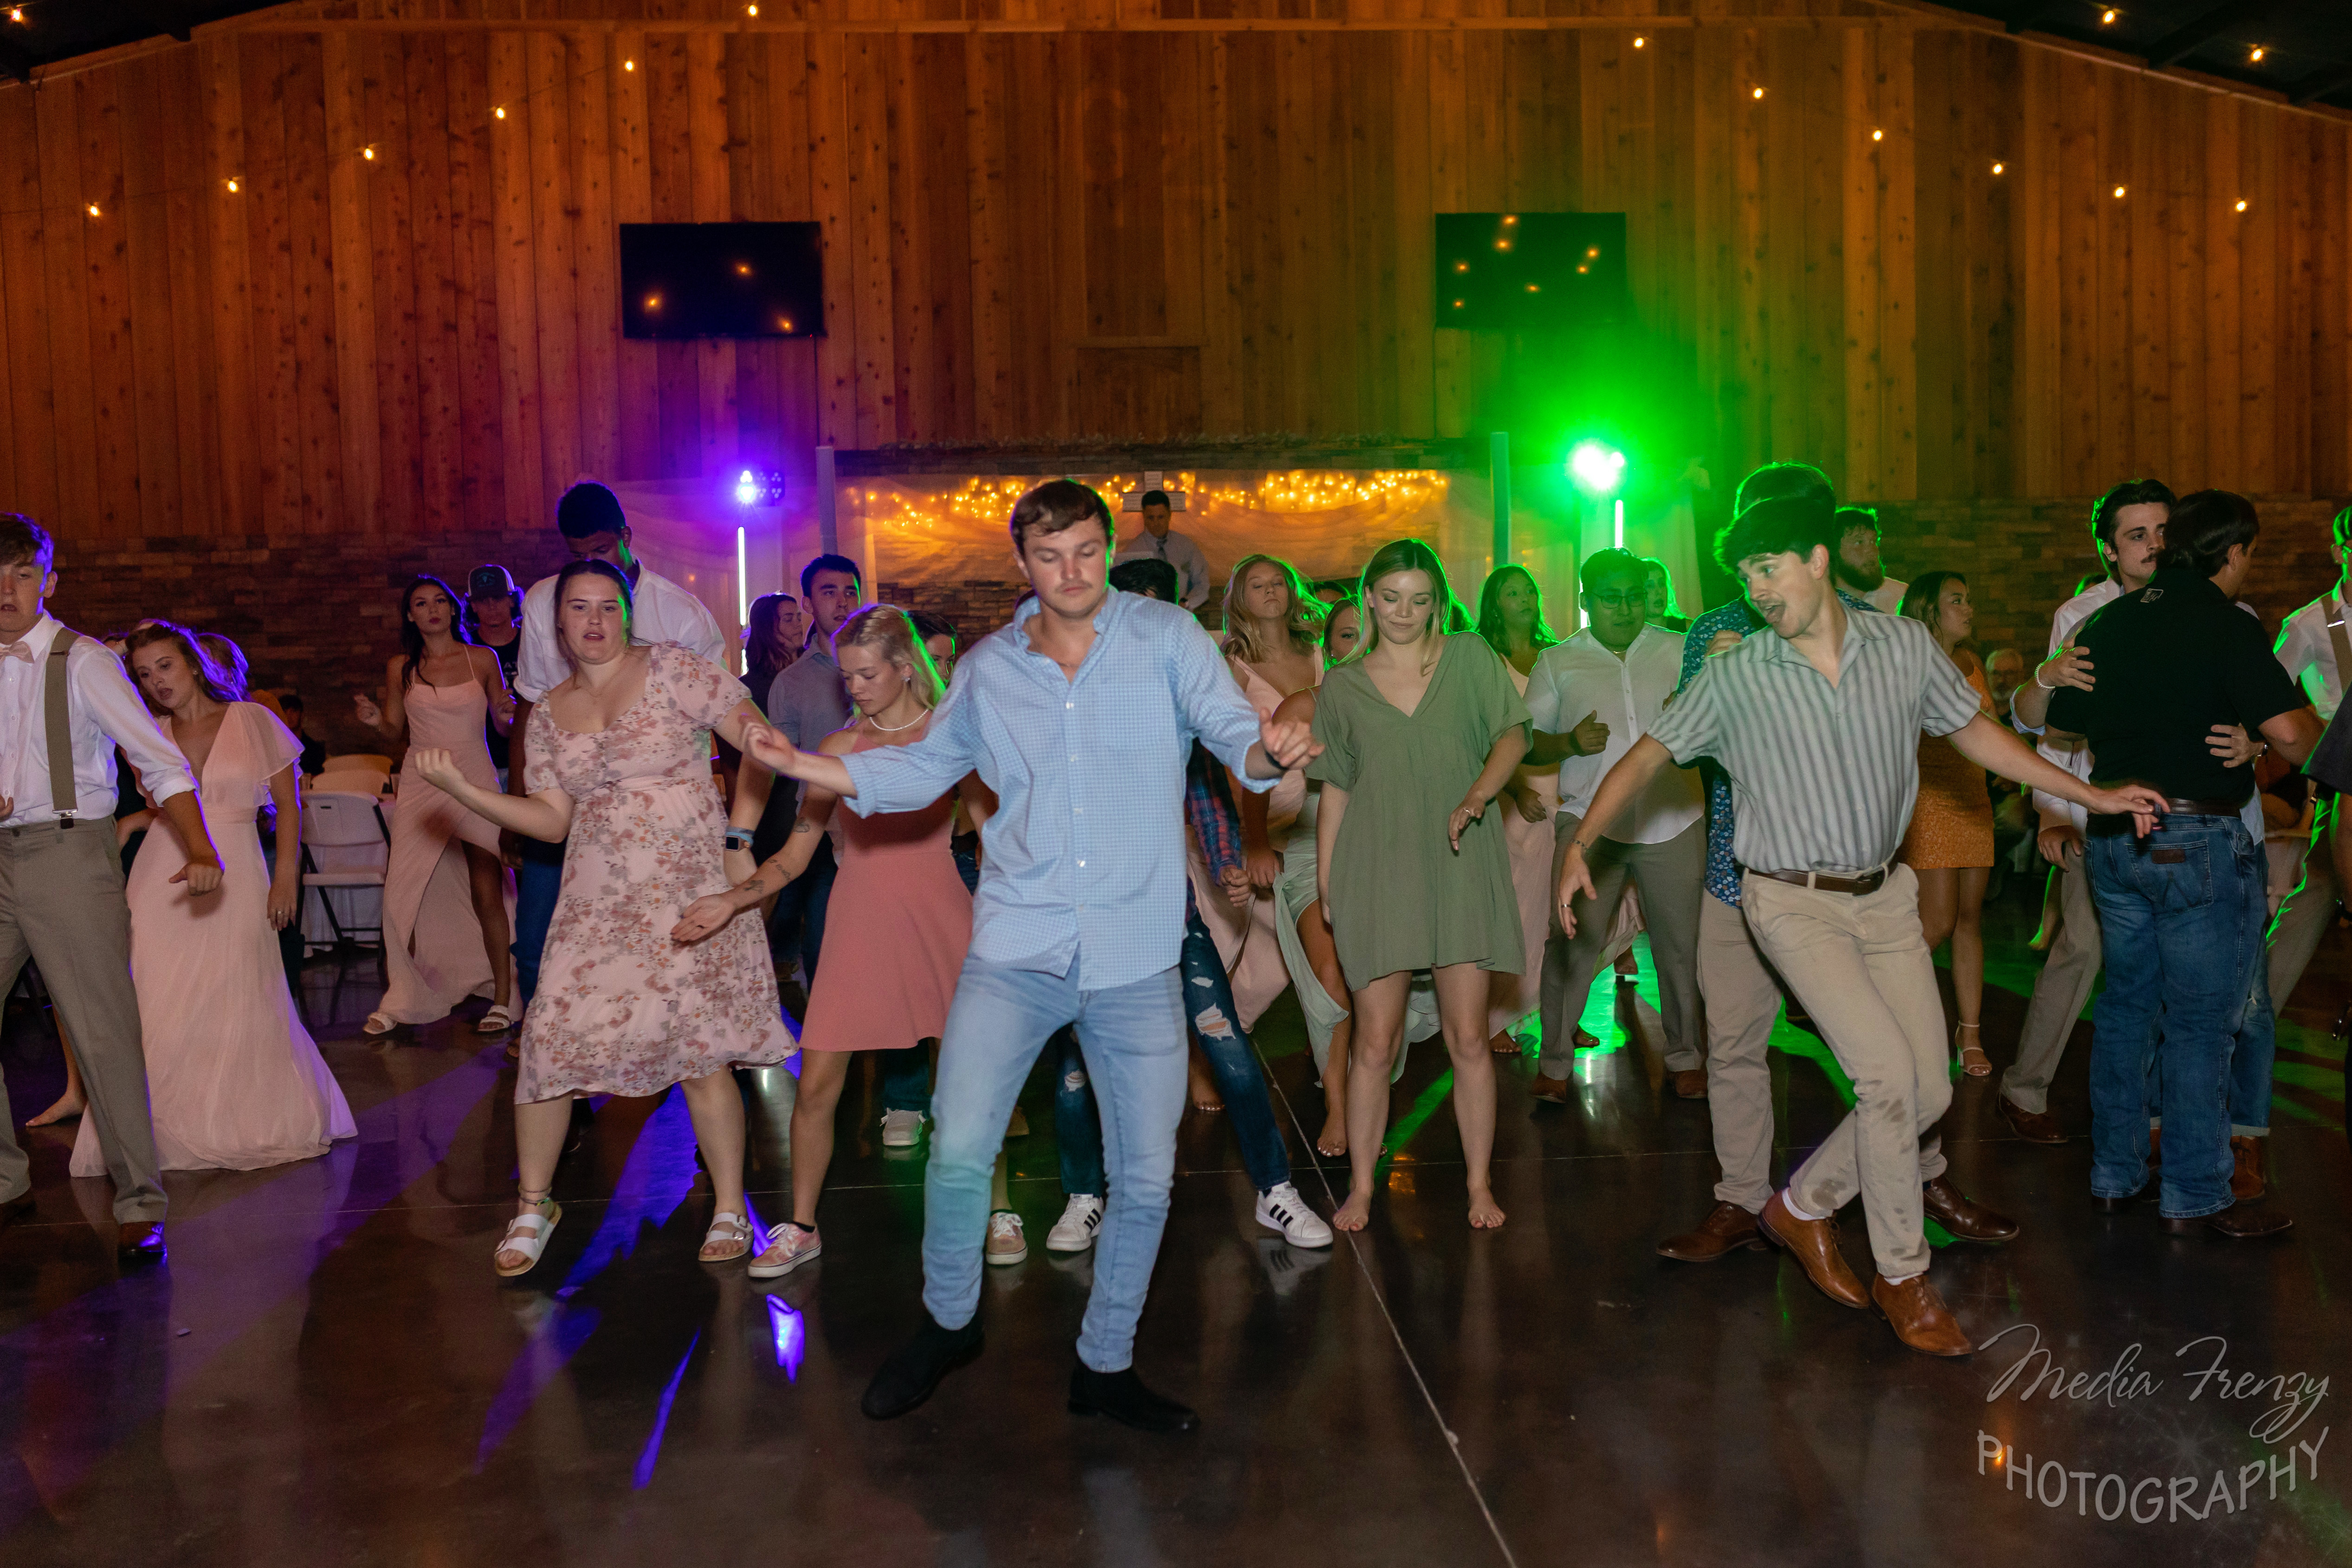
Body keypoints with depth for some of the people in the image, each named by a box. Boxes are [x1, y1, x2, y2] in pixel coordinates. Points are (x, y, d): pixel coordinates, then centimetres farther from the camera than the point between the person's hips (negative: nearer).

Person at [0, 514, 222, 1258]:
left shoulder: (81, 662, -5)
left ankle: (140, 1205, 3)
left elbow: (161, 761, -14)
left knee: (102, 1031, -5)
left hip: (67, 854, -5)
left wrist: (201, 852, -27)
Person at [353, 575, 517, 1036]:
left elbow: (502, 723, 9)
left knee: (487, 895, -7)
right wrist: (374, 721, -8)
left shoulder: (483, 659, 3)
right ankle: (402, 999, 10)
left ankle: (503, 999, 4)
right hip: (420, 786, 2)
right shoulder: (400, 668, 7)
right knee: (402, 894, -4)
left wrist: (506, 713, -13)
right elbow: (395, 733, 13)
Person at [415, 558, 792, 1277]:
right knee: (548, 1039, -3)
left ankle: (729, 1210, 13)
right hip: (596, 902, 4)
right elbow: (551, 820, 7)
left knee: (699, 1050, -4)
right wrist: (458, 787, -2)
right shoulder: (548, 712, 11)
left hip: (688, 891, -4)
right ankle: (534, 1204, 18)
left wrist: (739, 840, -12)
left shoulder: (672, 668, -3)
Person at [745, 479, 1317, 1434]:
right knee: (958, 1150, -6)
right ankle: (949, 1322, 23)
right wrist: (807, 766, 4)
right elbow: (927, 766, 17)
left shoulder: (1167, 637, -1)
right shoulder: (987, 668, 8)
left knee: (1145, 1177, 7)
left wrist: (1270, 753, -33)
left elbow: (1233, 731, -9)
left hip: (1137, 957, -1)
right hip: (1016, 948, 1)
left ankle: (1105, 1365, 28)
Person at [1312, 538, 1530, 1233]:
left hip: (1461, 867, 0)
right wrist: (1324, 885, 6)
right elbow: (1334, 791, 11)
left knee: (1469, 1038, 3)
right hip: (1376, 870, 0)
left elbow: (1512, 734, -2)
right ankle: (1360, 1186, 12)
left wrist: (1477, 796, -20)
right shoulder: (1342, 686, 9)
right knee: (1374, 1041, -1)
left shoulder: (1469, 657, 8)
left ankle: (1480, 1184, 16)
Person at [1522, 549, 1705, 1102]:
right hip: (1589, 821, -1)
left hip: (1672, 822, 1)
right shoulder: (1557, 662, 9)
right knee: (1569, 941, -7)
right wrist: (1570, 743, -11)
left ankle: (1685, 1057, 23)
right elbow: (1529, 742, 9)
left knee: (1680, 943, 5)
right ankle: (1555, 1062, 5)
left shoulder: (1679, 651, 11)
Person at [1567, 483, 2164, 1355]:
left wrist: (2091, 796, 14)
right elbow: (1650, 754, -3)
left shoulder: (1905, 647, -1)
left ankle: (1804, 1207, 25)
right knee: (1887, 1073, -15)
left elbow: (1974, 730, 11)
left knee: (1929, 1091, 3)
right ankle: (1902, 1276, 3)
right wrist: (1581, 843, -14)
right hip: (1793, 903, -4)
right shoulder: (1736, 676, -8)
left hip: (1884, 897, 4)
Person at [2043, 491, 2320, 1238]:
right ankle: (2197, 1196, 8)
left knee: (2126, 1005, 16)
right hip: (2200, 839, -7)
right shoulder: (2226, 625, -11)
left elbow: (2060, 728, 16)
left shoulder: (2105, 623, 10)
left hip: (2114, 837, 7)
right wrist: (2317, 728, 2)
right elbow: (2290, 734, -19)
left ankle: (2114, 1174, 22)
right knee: (2202, 1021, 1)